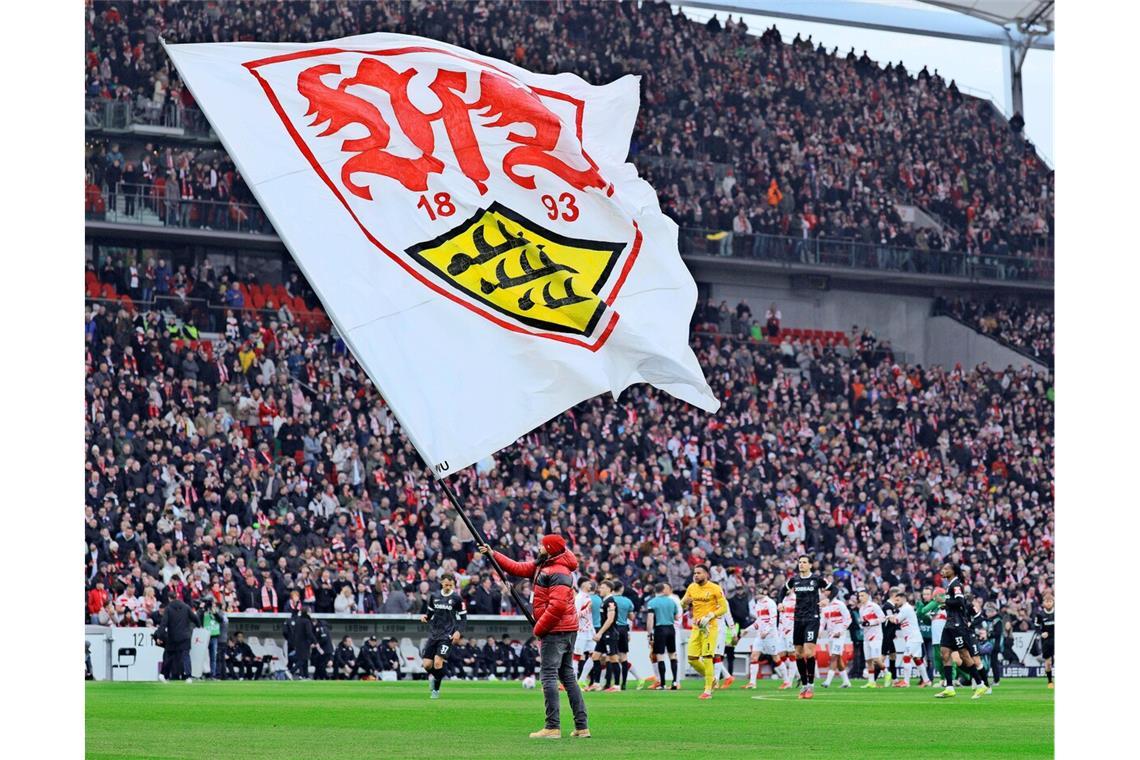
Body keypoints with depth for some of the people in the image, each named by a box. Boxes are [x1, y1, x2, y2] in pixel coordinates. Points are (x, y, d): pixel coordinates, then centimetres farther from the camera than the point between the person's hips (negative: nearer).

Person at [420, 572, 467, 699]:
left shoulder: (457, 598, -2)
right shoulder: (434, 596, 7)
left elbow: (463, 617, 2)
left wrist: (458, 631, -11)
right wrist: (425, 617, -5)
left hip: (447, 635, -4)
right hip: (433, 634, 4)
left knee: (438, 662, -18)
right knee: (427, 664, -3)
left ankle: (436, 690, -3)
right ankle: (432, 676, 33)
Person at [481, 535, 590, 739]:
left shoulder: (559, 573, -17)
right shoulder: (542, 566, 14)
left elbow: (557, 606, -25)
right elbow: (518, 568, 19)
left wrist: (539, 628, -17)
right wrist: (493, 554, 16)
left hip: (556, 630, -10)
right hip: (567, 630, 10)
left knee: (549, 675, -10)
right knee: (567, 676, 11)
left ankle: (553, 727, -13)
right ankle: (581, 727, 11)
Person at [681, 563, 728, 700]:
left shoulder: (715, 589, -8)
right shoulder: (691, 588, 8)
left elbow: (724, 608, -7)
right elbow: (682, 604, 18)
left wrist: (709, 617, -18)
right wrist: (685, 602, -6)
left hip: (710, 627, -6)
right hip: (696, 627, 6)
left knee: (707, 658, -10)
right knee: (692, 659, 3)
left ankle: (708, 691, -4)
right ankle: (710, 679, 26)